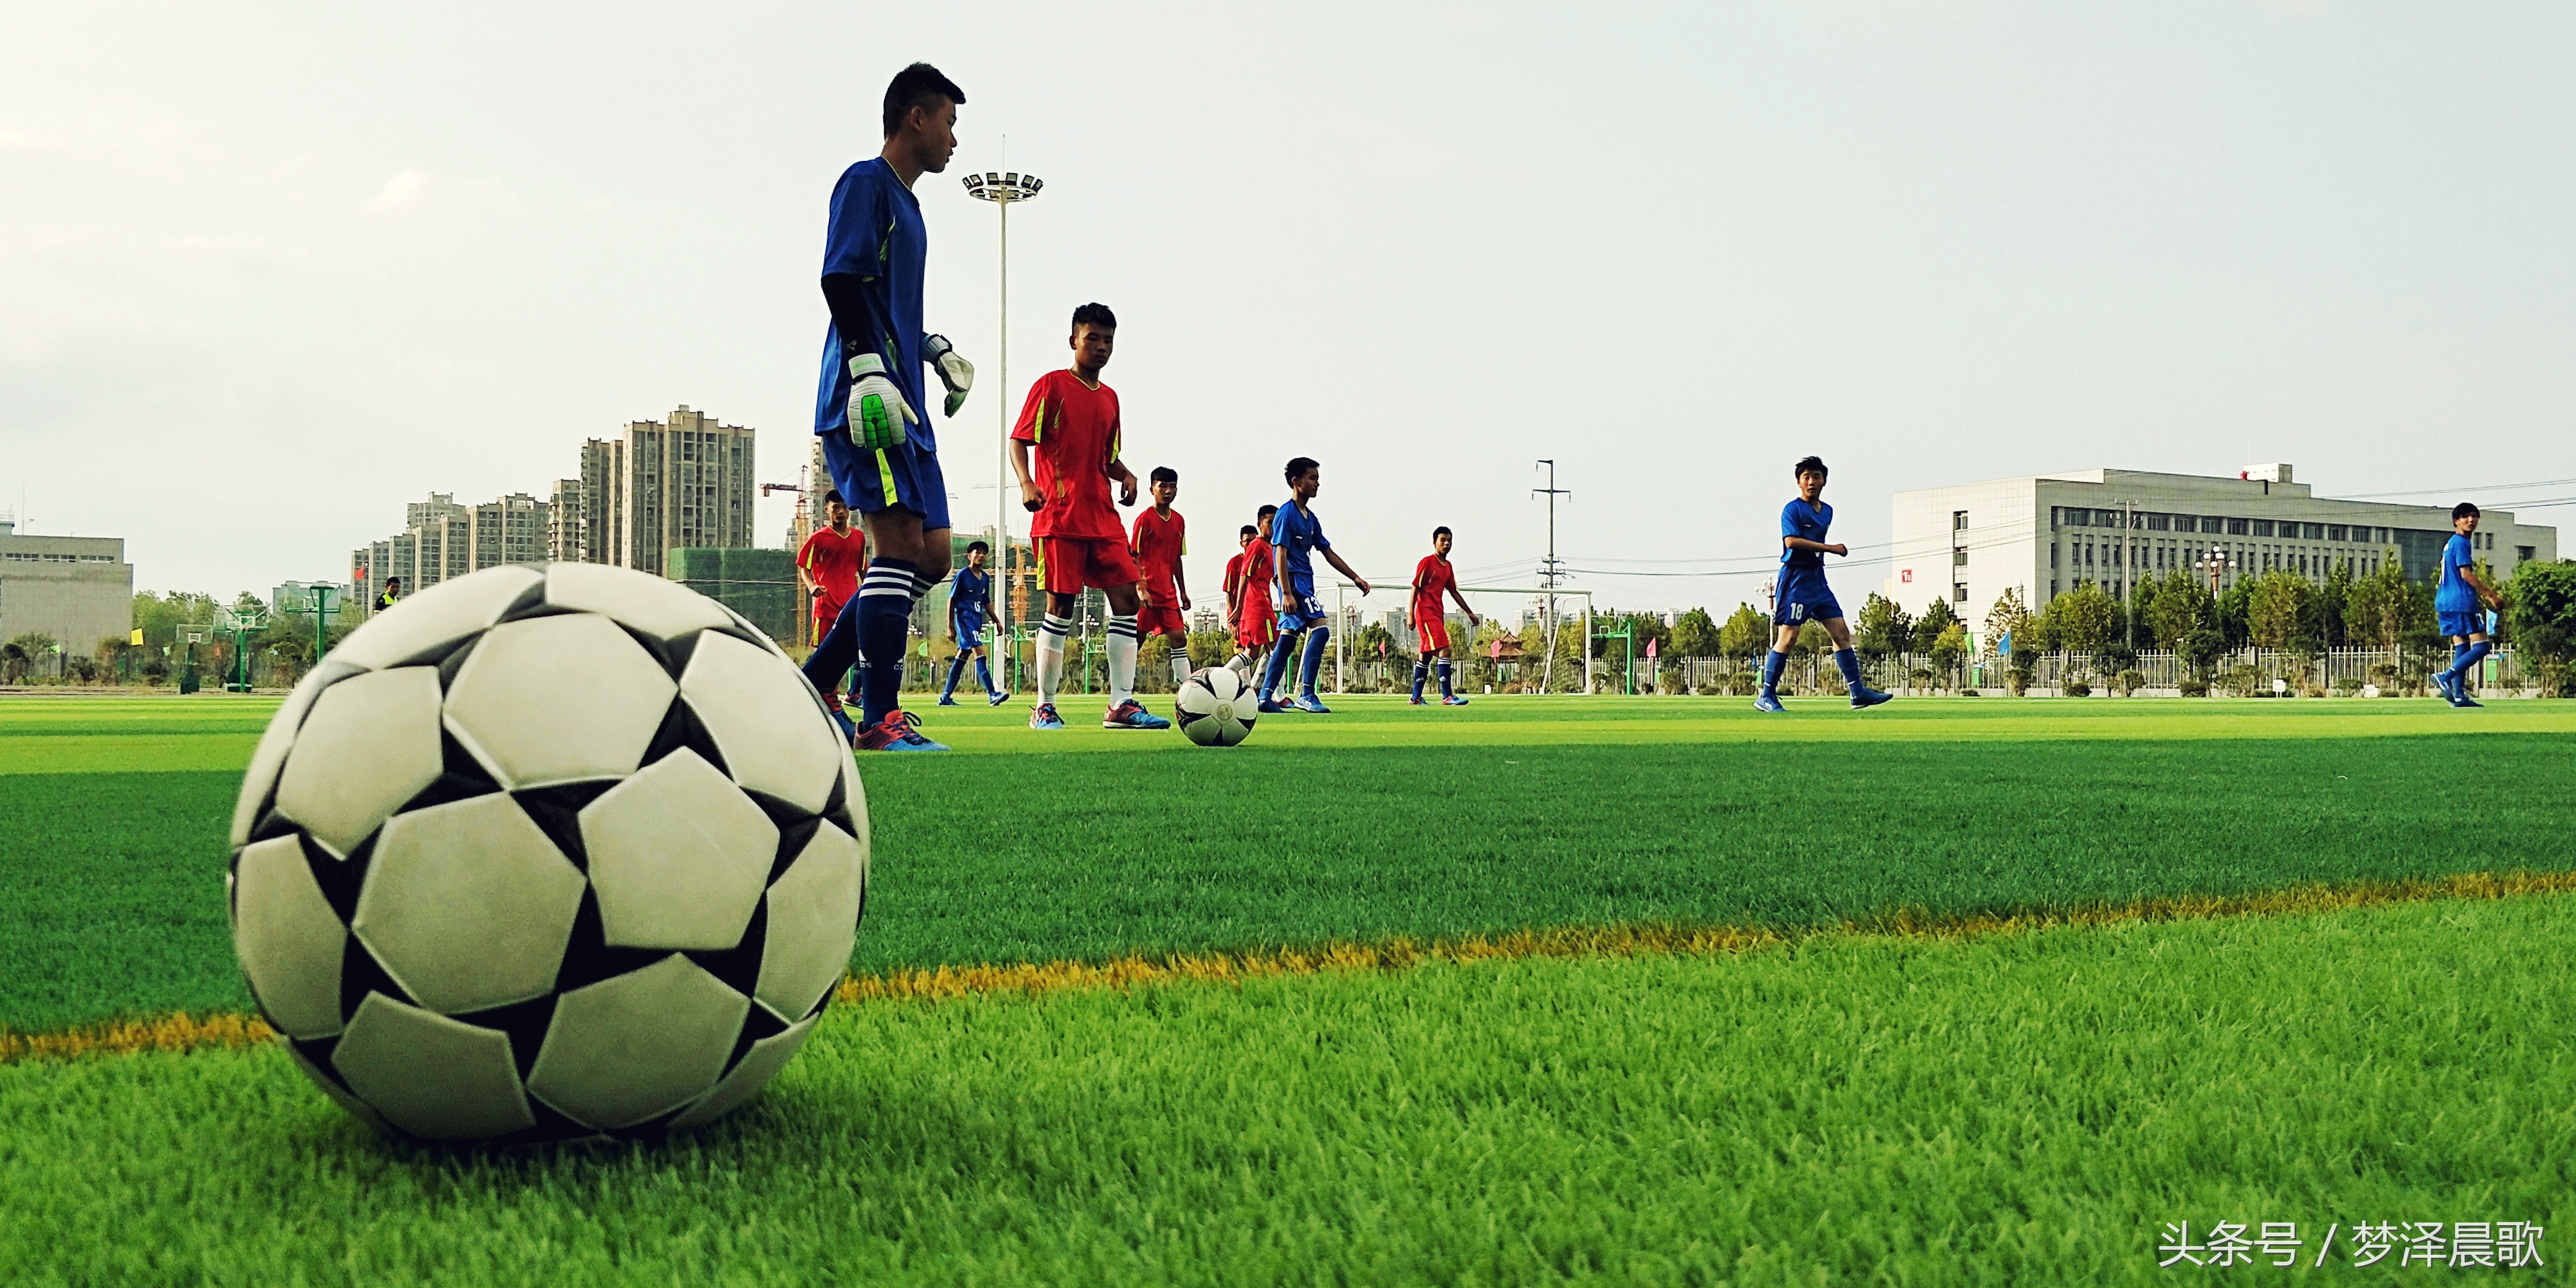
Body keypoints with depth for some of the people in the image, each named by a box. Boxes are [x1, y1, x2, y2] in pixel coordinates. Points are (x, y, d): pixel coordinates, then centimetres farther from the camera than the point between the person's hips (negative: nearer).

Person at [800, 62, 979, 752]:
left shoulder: (905, 202, 26)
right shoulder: (867, 182, -3)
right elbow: (840, 280, -15)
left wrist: (935, 348, 22)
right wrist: (868, 370, -23)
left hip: (903, 407, 10)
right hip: (866, 402, -10)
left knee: (931, 555, 7)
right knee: (900, 544, -15)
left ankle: (810, 686, 11)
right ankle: (881, 719, -12)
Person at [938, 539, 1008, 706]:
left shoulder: (985, 578, 14)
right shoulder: (962, 575, -6)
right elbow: (951, 600, -5)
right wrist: (950, 627, -8)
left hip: (977, 620, 8)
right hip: (964, 617, -8)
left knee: (963, 655, 11)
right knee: (979, 652, -19)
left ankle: (946, 697, 18)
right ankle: (992, 694, -28)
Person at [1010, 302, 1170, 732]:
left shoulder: (1109, 398, 18)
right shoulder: (1051, 386, -1)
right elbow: (1018, 441, -5)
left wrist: (1126, 475, 6)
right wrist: (1026, 482, -22)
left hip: (1102, 517, 6)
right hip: (1059, 516, -6)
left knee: (1126, 598, -4)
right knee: (1061, 606, -5)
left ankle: (1121, 704, -2)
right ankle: (1044, 707, 4)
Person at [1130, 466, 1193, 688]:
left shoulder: (1179, 521, 12)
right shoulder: (1145, 519, -7)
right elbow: (1134, 557, -9)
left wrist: (1183, 592, 17)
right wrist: (1141, 589, -18)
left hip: (1168, 592, 6)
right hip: (1147, 592, -6)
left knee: (1179, 638, -1)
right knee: (1136, 639, -3)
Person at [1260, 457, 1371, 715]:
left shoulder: (1310, 518, 18)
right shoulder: (1286, 514, -9)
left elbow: (1329, 553, 23)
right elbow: (1281, 554, -16)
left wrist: (1355, 578, 19)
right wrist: (1287, 593, -22)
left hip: (1304, 584, 9)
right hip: (1294, 582, -9)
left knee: (1287, 640, 7)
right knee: (1320, 628, -17)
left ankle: (1266, 697, 9)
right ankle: (1306, 695, -17)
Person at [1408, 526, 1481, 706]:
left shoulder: (1448, 567, 15)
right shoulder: (1427, 562, -8)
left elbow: (1454, 592, 23)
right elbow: (1415, 588, -9)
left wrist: (1470, 613, 23)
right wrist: (1411, 615, -15)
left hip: (1438, 614, 8)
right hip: (1426, 613, -8)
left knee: (1425, 655, 11)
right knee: (1444, 650, -16)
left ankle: (1416, 697, 17)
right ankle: (1447, 696, -18)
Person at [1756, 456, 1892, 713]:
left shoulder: (1827, 511, 16)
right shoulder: (1793, 509, -8)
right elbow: (1791, 541, -21)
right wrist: (1830, 548, -20)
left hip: (1818, 579, 8)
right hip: (1796, 578, -8)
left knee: (1842, 632, 3)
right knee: (1788, 637, -10)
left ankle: (1858, 692, 7)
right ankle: (1766, 696, -4)